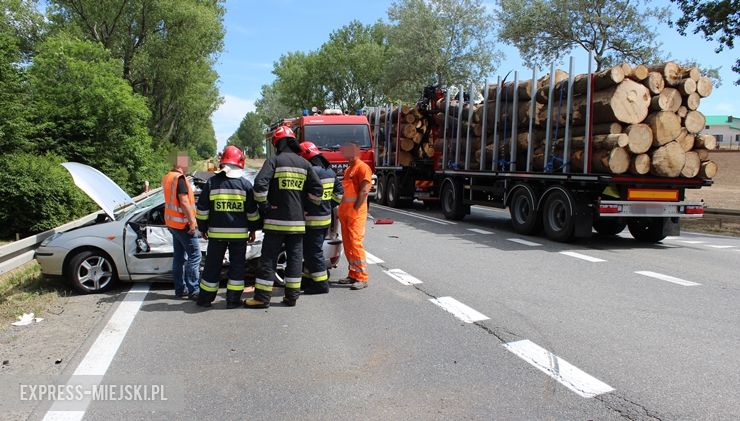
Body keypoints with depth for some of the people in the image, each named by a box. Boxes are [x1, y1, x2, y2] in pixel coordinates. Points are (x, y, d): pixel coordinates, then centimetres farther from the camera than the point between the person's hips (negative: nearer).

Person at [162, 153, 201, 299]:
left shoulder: (167, 177, 12)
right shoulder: (179, 178, -17)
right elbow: (184, 201, -23)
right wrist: (192, 221, -20)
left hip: (172, 223, 9)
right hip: (183, 223, -9)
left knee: (179, 257, 13)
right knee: (194, 256, -6)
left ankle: (180, 289, 17)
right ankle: (193, 290, -7)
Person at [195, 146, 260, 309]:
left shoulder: (212, 182, 2)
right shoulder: (245, 184, 0)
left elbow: (202, 208, 4)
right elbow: (252, 210, 3)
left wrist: (203, 228, 15)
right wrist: (253, 229, 14)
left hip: (217, 232, 1)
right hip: (239, 232, -1)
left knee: (212, 265, 10)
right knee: (237, 265, 8)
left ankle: (206, 298, 18)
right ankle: (233, 299, 9)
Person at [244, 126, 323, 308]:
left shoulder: (274, 161, -5)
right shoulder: (304, 164, 8)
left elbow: (260, 184, -18)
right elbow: (317, 189, 7)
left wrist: (263, 204, -6)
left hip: (276, 220, -4)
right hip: (297, 221, 4)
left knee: (269, 259, 2)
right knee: (295, 258, 10)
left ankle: (262, 297, 4)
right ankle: (292, 296, 13)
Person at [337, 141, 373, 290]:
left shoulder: (362, 167, -8)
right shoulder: (348, 169, 21)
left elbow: (364, 191, -16)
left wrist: (355, 209, -18)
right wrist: (341, 210, 14)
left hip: (355, 212, -9)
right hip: (344, 212, 9)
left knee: (355, 243, -12)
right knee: (347, 244, 10)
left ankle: (362, 278, -10)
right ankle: (353, 274, 18)